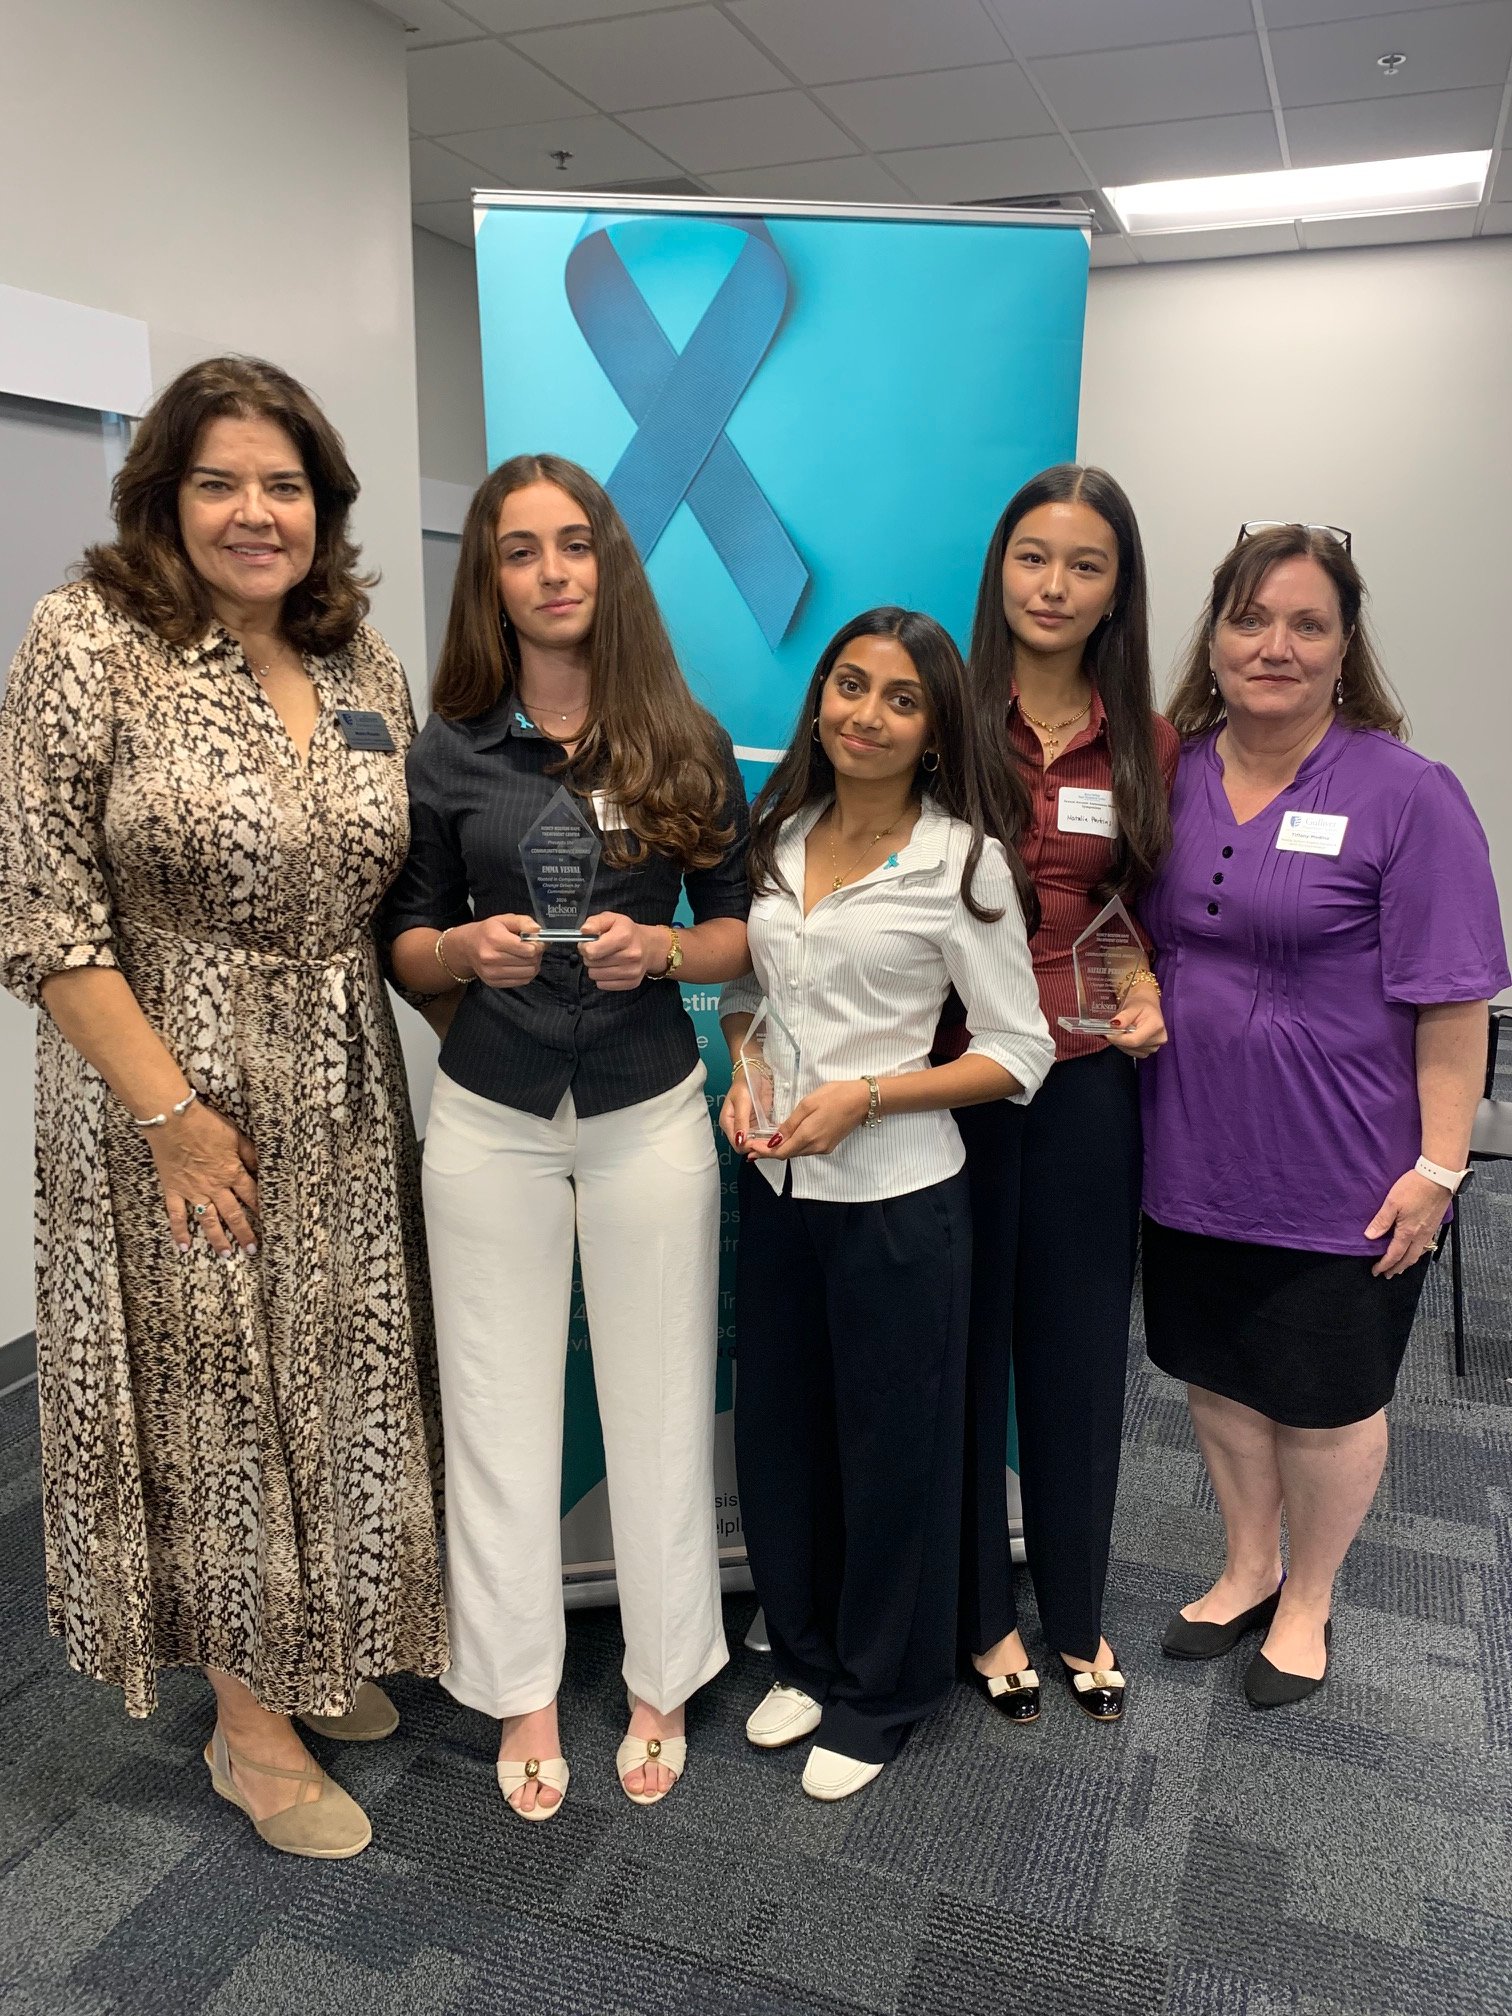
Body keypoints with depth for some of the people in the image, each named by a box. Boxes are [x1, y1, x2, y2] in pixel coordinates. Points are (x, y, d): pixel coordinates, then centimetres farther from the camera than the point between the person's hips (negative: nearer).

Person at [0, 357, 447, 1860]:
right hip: (174, 1099, -5)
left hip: (341, 1102, 6)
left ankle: (315, 1654, 41)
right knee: (211, 1396, 8)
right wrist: (174, 1114, -16)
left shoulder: (364, 666, 6)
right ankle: (250, 1722, 29)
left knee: (333, 1385, 16)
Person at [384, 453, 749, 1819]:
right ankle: (522, 1692, 29)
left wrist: (659, 948, -17)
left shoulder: (686, 746, 0)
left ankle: (663, 1683, 30)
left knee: (659, 1401, 7)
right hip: (492, 1118, 1)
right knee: (500, 1406, 8)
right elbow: (407, 946, 6)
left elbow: (741, 932, 4)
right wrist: (466, 949, -16)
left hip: (649, 1112, 0)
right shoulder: (449, 755, 1)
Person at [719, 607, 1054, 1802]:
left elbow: (1018, 1054, -9)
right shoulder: (776, 837, 4)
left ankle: (880, 1694, 35)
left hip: (895, 1197, -5)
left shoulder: (963, 861, -10)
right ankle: (809, 1656, 41)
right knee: (779, 1431, 17)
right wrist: (744, 1075, -6)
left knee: (891, 1446, 11)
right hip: (776, 1186, 5)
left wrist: (863, 1096, -18)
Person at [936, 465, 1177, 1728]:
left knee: (1079, 1351, 15)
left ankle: (1077, 1612, 38)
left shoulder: (1146, 745, 5)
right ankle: (983, 1614, 34)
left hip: (1086, 1083, 3)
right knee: (963, 1350, 11)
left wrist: (1146, 993, -4)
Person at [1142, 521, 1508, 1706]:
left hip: (1339, 1178, -4)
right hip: (1196, 1157, 5)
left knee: (1328, 1402, 14)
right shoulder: (1175, 777, 1)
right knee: (1220, 1375, 20)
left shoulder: (1406, 796, -12)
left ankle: (1306, 1598, 39)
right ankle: (1248, 1566, 44)